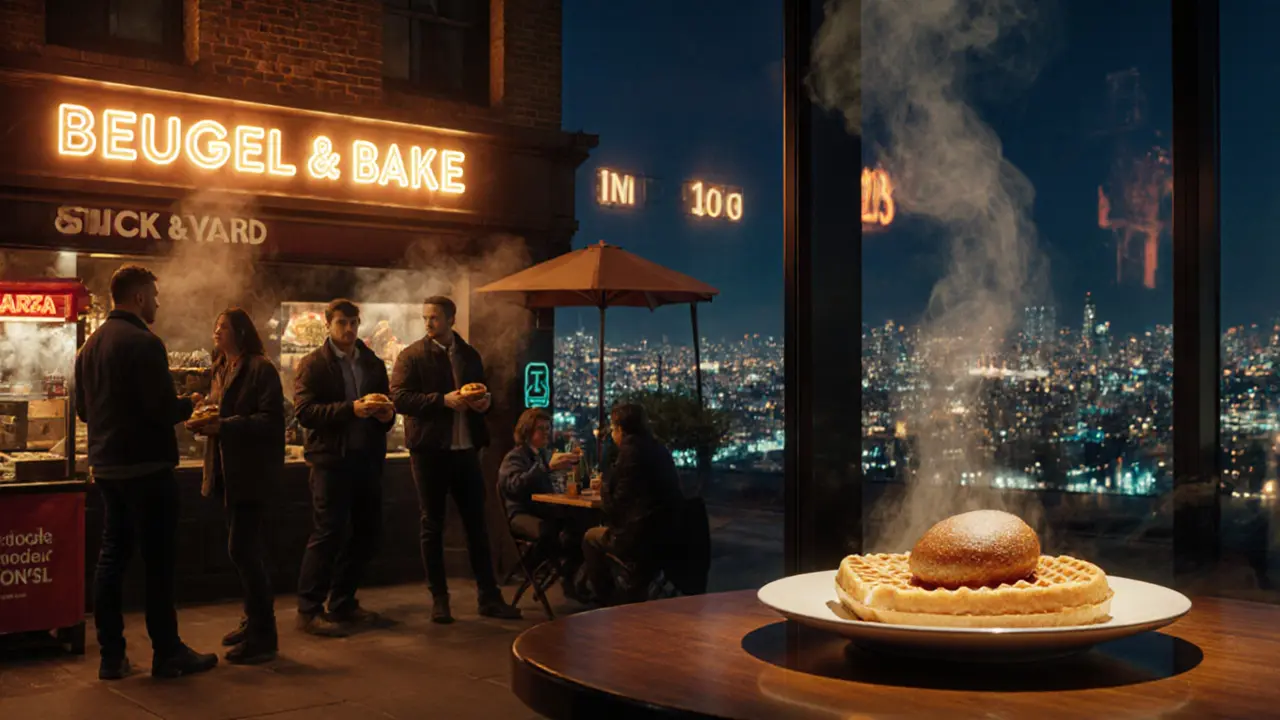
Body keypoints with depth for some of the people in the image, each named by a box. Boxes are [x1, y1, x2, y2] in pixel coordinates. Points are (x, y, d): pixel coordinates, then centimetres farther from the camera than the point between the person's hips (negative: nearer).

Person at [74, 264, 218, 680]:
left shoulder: (91, 345, 10)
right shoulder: (143, 342, -16)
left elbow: (83, 409, 16)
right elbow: (163, 409, -20)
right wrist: (189, 405, -1)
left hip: (106, 466, 8)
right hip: (146, 467, -8)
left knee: (111, 557, 10)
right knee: (158, 561, 0)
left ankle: (112, 656, 14)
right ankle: (167, 653, 8)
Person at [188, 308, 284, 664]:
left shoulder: (261, 369, -11)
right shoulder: (221, 369, 16)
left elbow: (270, 420, -18)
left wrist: (224, 425, -24)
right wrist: (205, 421, 1)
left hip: (252, 472, -8)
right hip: (227, 471, 9)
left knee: (242, 550, -11)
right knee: (248, 551, 15)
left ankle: (263, 637, -4)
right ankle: (254, 621, 25)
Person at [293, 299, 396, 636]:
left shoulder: (374, 364, 16)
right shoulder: (313, 364, -2)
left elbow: (386, 404, 22)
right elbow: (304, 411, -13)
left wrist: (387, 415, -3)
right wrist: (350, 409, -23)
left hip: (367, 458, 6)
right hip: (332, 459, -6)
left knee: (367, 532, 9)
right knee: (328, 532, -6)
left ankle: (342, 602, 23)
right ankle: (309, 610, 3)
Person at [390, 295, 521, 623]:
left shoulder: (470, 355, 12)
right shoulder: (412, 355, -2)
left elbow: (483, 393, 21)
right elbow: (399, 398, -12)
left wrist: (485, 401, -3)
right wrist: (443, 400, -21)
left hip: (466, 448, 4)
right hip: (429, 450, -4)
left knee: (476, 523, 7)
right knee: (432, 526, 4)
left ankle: (489, 596, 13)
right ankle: (439, 599, 13)